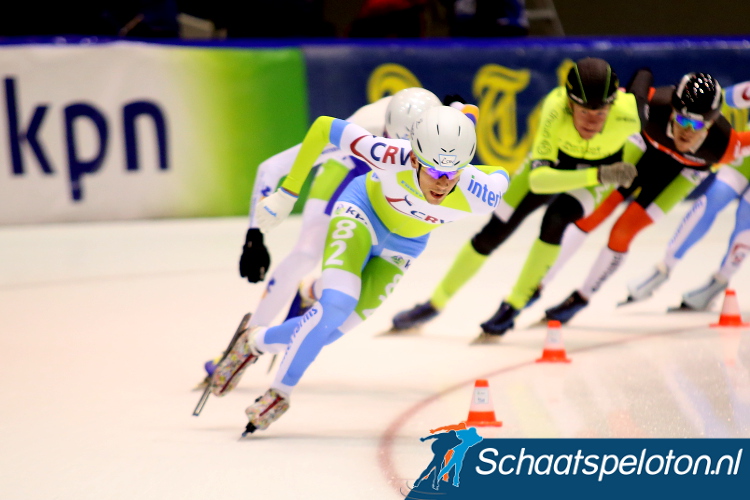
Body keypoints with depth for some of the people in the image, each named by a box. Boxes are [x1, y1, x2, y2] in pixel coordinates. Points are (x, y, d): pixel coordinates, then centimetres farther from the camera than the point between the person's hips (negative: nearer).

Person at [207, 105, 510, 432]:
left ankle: (257, 343, 28)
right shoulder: (391, 157, -41)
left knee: (328, 331, -1)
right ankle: (281, 392, -1)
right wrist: (286, 194, -22)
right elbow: (323, 127, -27)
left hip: (403, 244, 3)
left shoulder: (479, 198, -36)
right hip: (362, 209, -3)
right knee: (337, 305, -24)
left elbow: (500, 174, -11)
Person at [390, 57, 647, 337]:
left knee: (557, 217, -28)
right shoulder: (555, 109, -42)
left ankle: (513, 306, -9)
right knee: (496, 229, 0)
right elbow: (537, 179, -47)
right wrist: (598, 176, -58)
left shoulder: (626, 113, -39)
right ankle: (434, 304, 21)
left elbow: (643, 78, -14)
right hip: (554, 159, 1)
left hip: (603, 166, 0)